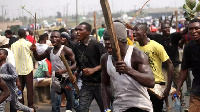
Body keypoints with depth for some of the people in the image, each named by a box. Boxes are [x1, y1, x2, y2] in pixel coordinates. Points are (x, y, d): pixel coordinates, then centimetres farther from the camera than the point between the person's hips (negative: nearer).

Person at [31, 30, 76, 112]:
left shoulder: (66, 50, -13)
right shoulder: (49, 51, 8)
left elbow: (75, 64, -18)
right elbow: (38, 58, 22)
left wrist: (64, 70, -32)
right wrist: (34, 51, 1)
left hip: (67, 80, -5)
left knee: (71, 103, 5)